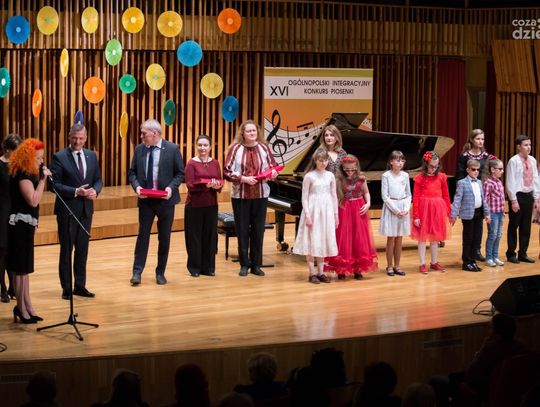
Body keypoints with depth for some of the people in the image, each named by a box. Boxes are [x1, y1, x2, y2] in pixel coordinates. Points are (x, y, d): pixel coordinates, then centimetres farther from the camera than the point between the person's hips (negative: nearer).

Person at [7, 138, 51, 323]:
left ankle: (27, 307, 19)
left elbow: (34, 201, 14)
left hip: (25, 224, 10)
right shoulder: (22, 175, -18)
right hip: (20, 223, -10)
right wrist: (42, 179, -21)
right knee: (21, 268, -4)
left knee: (24, 267, 13)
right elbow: (33, 200, -26)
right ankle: (21, 308, 3)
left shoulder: (28, 173, 13)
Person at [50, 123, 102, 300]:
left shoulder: (91, 156, 8)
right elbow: (55, 184, -13)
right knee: (66, 249, 4)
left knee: (82, 249, 11)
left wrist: (95, 190, -11)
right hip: (67, 210, -5)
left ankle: (80, 286, 20)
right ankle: (66, 288, 12)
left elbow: (98, 179, 11)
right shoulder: (59, 157, -9)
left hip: (86, 209, 5)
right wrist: (76, 192, -22)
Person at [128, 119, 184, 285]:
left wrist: (171, 187, -17)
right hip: (145, 199, 1)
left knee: (164, 237, 7)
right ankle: (137, 271, 3)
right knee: (143, 235, 0)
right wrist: (136, 186, -11)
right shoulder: (139, 149, 2)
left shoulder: (172, 149, -6)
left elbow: (180, 173, -1)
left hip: (165, 199, -1)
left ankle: (160, 272, 17)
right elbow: (132, 172, 8)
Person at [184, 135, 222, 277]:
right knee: (195, 236, 2)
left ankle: (208, 267, 16)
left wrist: (217, 185, -19)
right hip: (194, 205, -4)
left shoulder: (215, 163, 8)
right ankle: (194, 267, 12)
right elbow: (190, 185, -13)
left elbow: (220, 182, 5)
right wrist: (207, 185, -27)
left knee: (210, 235, 7)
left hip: (211, 205, 4)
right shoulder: (191, 163, -6)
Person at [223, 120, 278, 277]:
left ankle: (256, 264, 15)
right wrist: (243, 178, -18)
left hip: (261, 195, 2)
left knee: (258, 230, 6)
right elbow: (227, 172, -6)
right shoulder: (236, 149, -4)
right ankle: (244, 264, 14)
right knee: (242, 230, 4)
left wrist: (272, 173, -9)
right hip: (240, 195, -2)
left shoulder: (264, 148, 3)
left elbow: (274, 166, 13)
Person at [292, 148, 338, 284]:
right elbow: (304, 198, -7)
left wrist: (336, 215, 8)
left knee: (323, 242, 8)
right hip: (313, 211, -4)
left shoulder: (330, 176, 6)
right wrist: (307, 215, -14)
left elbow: (334, 196, 10)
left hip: (326, 212, 4)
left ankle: (320, 272, 15)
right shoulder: (309, 176, -6)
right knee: (311, 242, -2)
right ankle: (312, 273, 4)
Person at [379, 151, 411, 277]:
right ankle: (389, 266, 9)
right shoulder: (386, 176, -6)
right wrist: (396, 210, -14)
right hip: (391, 208, -4)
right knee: (391, 238, 0)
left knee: (399, 239, 8)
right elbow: (384, 196, -9)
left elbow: (408, 194, 9)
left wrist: (406, 208, -6)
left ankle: (397, 266, 15)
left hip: (403, 208, 4)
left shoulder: (405, 175, 5)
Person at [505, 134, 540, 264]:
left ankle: (523, 254, 20)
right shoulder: (514, 161, -12)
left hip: (529, 196, 6)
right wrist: (514, 200, -14)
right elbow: (510, 182, -12)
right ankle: (511, 254, 14)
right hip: (517, 195, -6)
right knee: (514, 226, 4)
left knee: (526, 227, 11)